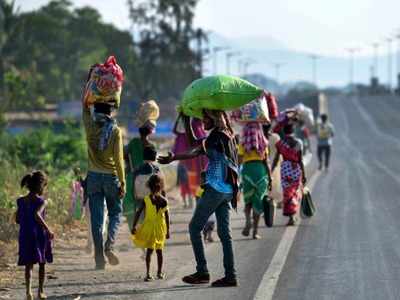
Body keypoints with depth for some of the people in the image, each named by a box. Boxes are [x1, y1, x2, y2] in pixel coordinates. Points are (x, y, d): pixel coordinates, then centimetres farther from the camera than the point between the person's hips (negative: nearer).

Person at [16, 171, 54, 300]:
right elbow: (37, 215, -29)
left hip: (25, 236, 4)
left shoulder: (21, 201, 5)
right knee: (42, 264, 13)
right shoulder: (41, 202, -11)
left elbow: (17, 219, 10)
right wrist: (48, 229, -25)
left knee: (29, 264, 4)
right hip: (39, 235, -4)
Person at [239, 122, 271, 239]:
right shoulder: (263, 143, 4)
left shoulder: (243, 144, 0)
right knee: (258, 201, 6)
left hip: (247, 170, -1)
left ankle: (248, 220, -12)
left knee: (248, 200, 15)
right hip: (261, 170, 1)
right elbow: (266, 161, 2)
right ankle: (255, 231, 3)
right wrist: (270, 178, 6)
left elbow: (240, 160, -4)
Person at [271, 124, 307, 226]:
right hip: (296, 169, 1)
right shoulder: (298, 143, -2)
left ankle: (291, 216, -2)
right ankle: (293, 215, 14)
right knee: (295, 193, 16)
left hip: (285, 169, -1)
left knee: (288, 194, 6)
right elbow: (300, 161, -1)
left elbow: (276, 160, -3)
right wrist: (303, 175, 4)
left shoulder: (280, 143, -2)